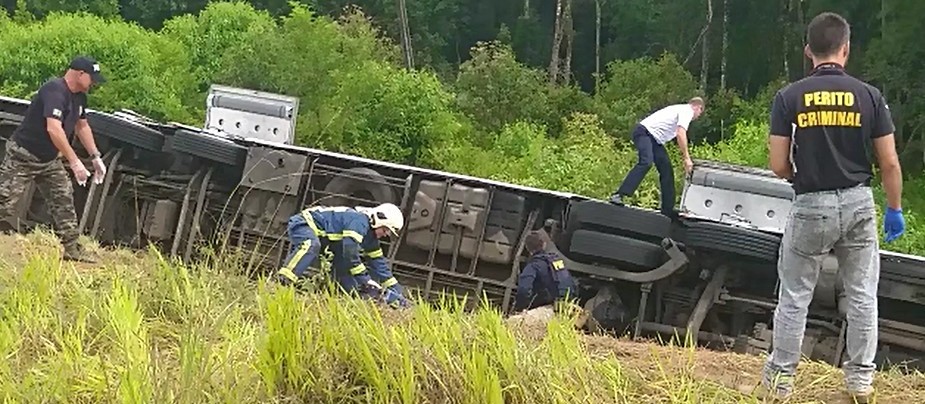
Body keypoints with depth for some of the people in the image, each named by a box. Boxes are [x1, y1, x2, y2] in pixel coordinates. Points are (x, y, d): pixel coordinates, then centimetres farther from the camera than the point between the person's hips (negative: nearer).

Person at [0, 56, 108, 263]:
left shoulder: (79, 96, 4)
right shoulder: (55, 91, -26)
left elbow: (82, 126, 20)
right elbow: (54, 129, -36)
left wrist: (96, 157, 14)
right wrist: (74, 162, -36)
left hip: (49, 160, 9)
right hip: (23, 156, -9)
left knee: (64, 199, 4)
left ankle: (72, 249, 7)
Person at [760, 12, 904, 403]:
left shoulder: (789, 97, -6)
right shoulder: (869, 95, -3)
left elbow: (778, 166, -6)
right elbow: (890, 163, -1)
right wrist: (894, 210, 11)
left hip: (811, 206, -1)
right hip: (858, 203, 1)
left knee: (794, 297, 9)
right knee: (862, 296, 12)